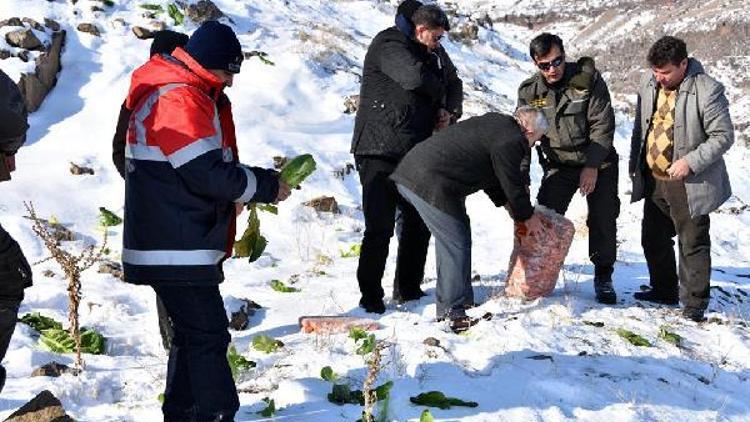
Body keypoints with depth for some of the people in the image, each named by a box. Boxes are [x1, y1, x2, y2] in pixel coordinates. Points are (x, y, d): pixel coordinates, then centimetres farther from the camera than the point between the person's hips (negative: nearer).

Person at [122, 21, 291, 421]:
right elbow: (206, 173, -23)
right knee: (208, 336, -10)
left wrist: (238, 190, 4)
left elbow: (213, 166, 22)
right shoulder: (178, 100, -18)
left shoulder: (195, 96, 16)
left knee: (194, 334, 18)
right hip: (176, 249, -11)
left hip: (185, 244, 11)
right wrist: (267, 185, -12)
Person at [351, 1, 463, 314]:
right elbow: (415, 76, -27)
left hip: (415, 151, 8)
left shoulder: (435, 52, 13)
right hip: (379, 151, -8)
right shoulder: (388, 45, -12)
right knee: (380, 227, -9)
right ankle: (370, 296, 0)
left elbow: (453, 83, 21)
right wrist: (440, 93, -7)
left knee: (418, 223, 13)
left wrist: (449, 111, 0)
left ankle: (408, 289, 24)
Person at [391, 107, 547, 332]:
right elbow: (512, 184, -1)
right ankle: (453, 314, -2)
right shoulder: (510, 141, -9)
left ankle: (446, 307, 29)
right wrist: (528, 217, 14)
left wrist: (507, 203, 38)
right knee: (457, 245, -5)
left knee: (450, 240, 21)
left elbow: (491, 174, 33)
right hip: (430, 184, -11)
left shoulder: (494, 123, 23)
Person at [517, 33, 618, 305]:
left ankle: (603, 277, 12)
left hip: (597, 162, -2)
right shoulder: (529, 92, -6)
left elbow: (602, 124, -13)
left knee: (603, 219, -3)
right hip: (558, 165, 2)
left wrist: (592, 165, -18)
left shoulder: (588, 80, -14)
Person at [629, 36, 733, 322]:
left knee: (693, 244, 0)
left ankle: (694, 302, 10)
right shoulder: (649, 85, 2)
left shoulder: (707, 91, -18)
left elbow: (723, 136, -16)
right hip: (654, 180, 7)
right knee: (653, 238, 17)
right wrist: (634, 164, 16)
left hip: (688, 184, -7)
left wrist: (691, 162, -23)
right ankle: (664, 291, 34)